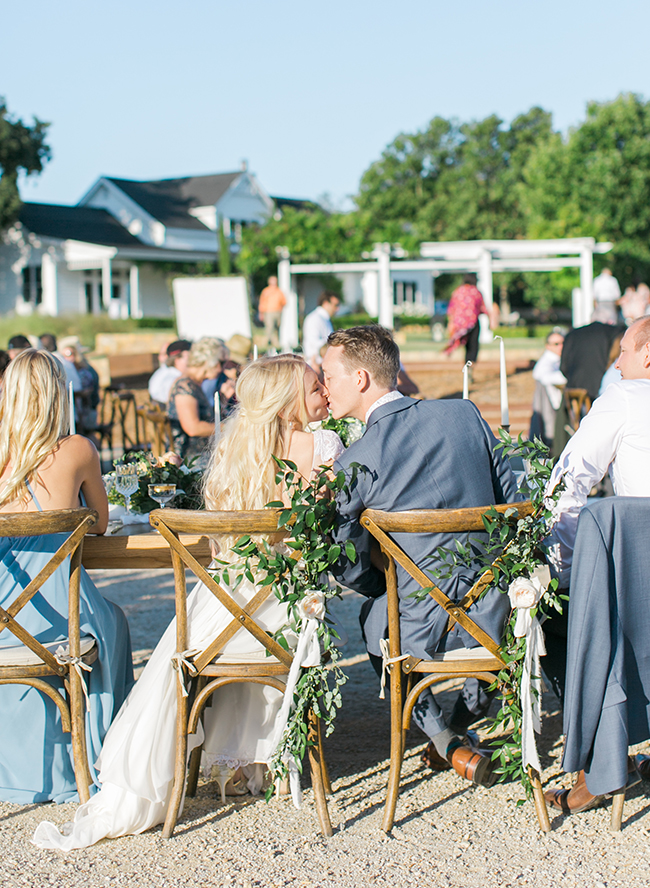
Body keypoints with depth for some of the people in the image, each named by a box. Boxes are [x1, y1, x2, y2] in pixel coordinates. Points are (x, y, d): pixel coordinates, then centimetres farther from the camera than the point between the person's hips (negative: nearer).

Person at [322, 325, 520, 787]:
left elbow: (350, 567, -5)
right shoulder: (466, 414, -2)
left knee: (372, 614, 31)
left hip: (424, 629, -3)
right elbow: (512, 501, 5)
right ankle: (474, 703, 42)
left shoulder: (351, 465, -13)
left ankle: (447, 743, 25)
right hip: (494, 616, 3)